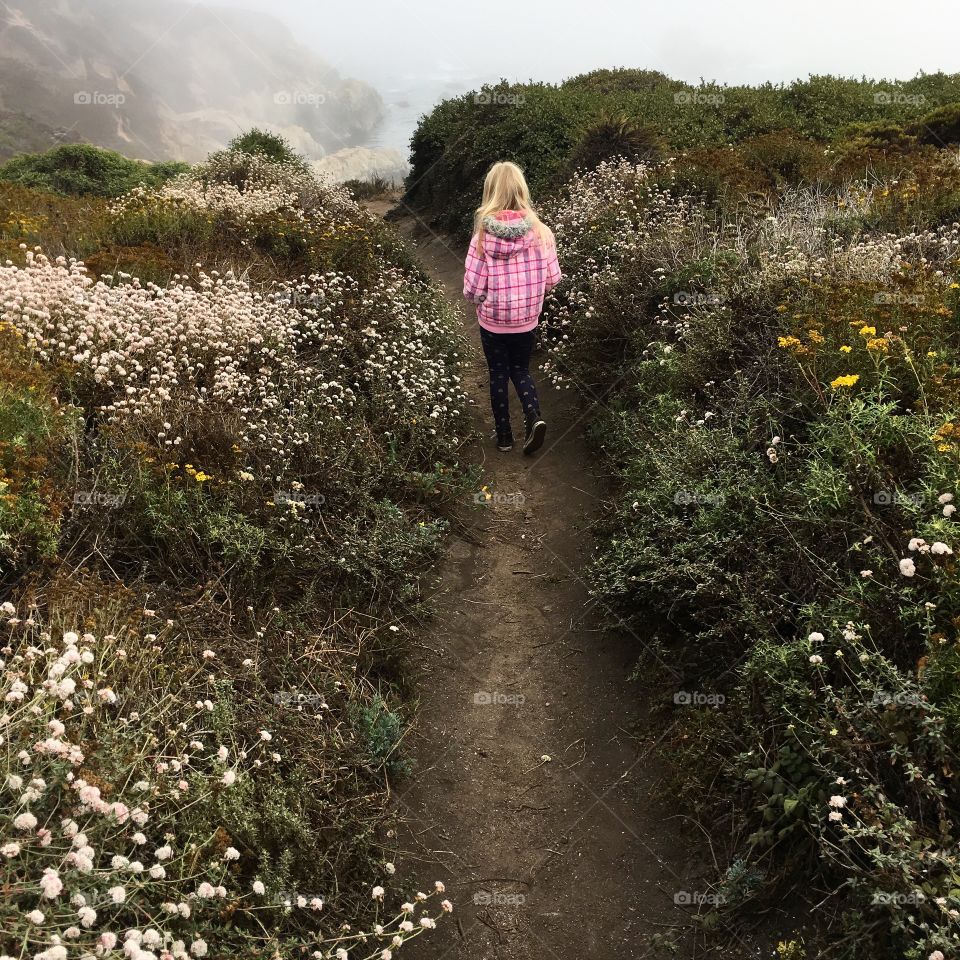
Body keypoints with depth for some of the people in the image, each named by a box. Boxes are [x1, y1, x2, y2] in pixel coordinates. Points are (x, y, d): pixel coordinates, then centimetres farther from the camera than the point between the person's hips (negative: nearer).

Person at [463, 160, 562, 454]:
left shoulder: (483, 236, -18)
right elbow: (552, 279, -5)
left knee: (499, 376, 17)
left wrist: (482, 298, 5)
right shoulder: (539, 232, -12)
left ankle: (504, 436, 25)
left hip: (492, 321, -2)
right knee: (521, 370, 23)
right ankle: (534, 417, 0)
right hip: (526, 320, 2)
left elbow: (473, 290, -17)